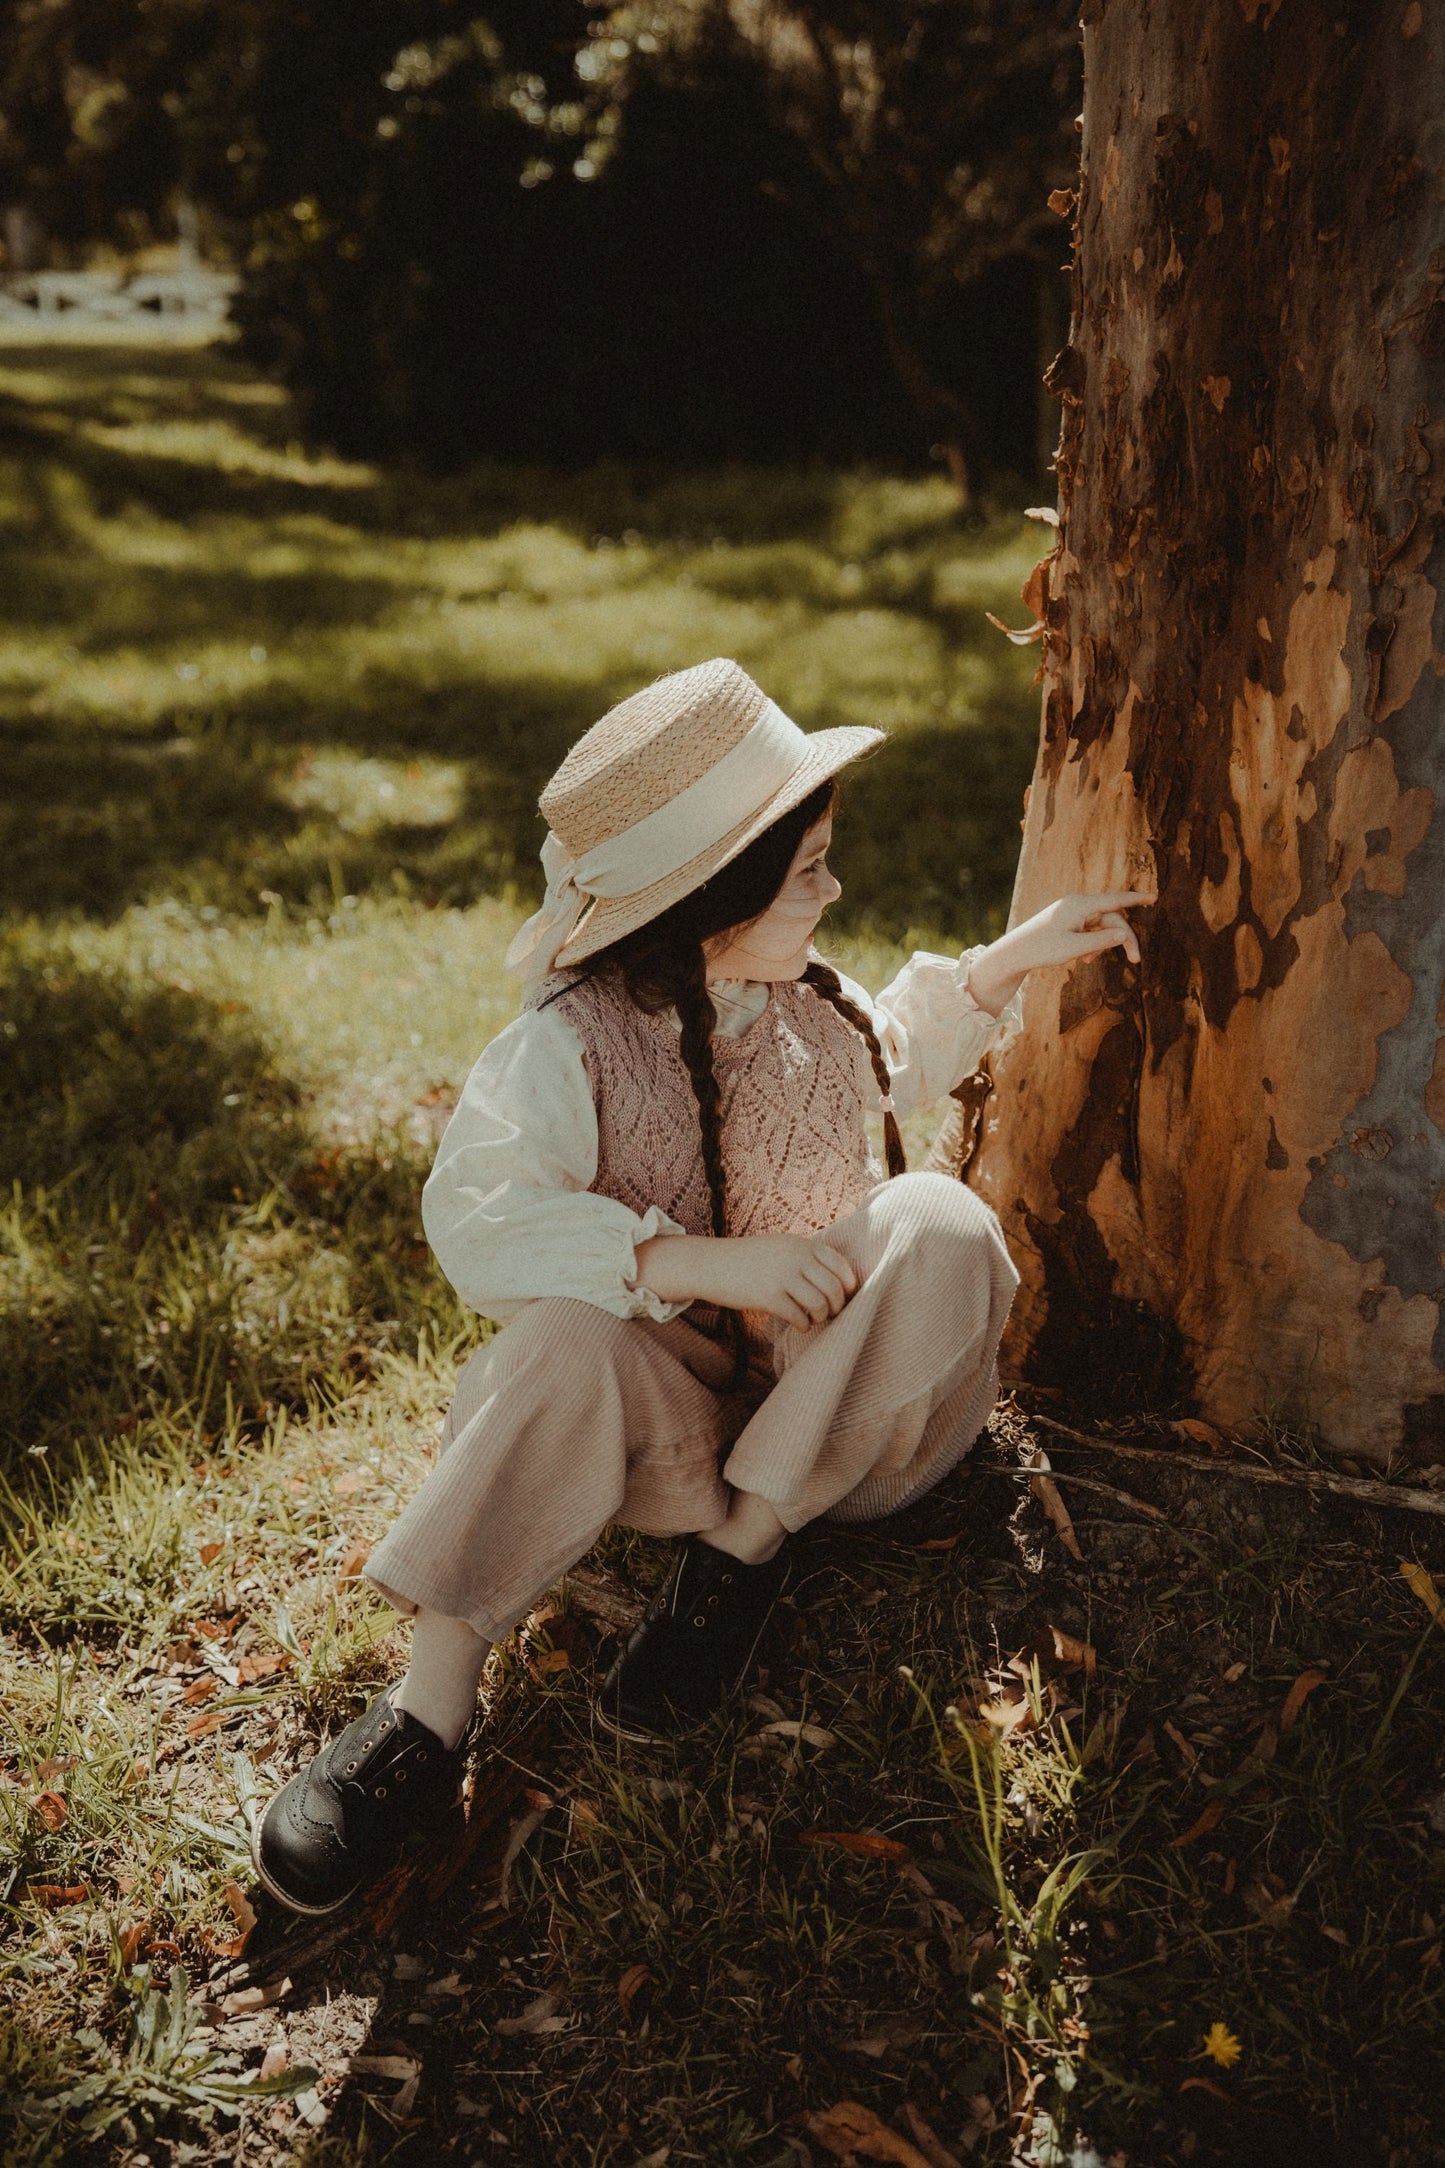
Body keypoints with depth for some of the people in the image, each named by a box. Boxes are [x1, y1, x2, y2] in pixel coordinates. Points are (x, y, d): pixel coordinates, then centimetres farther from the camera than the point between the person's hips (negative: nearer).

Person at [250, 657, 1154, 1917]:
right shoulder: (573, 1040, -14)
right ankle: (431, 1707, -29)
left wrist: (1006, 965, 16)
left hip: (823, 1397, 4)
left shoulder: (809, 1005, 4)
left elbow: (896, 1059, 28)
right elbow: (477, 1220, -26)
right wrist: (703, 1262, -34)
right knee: (567, 1343, -37)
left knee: (941, 1221, -24)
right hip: (671, 1398, -4)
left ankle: (746, 1543, -18)